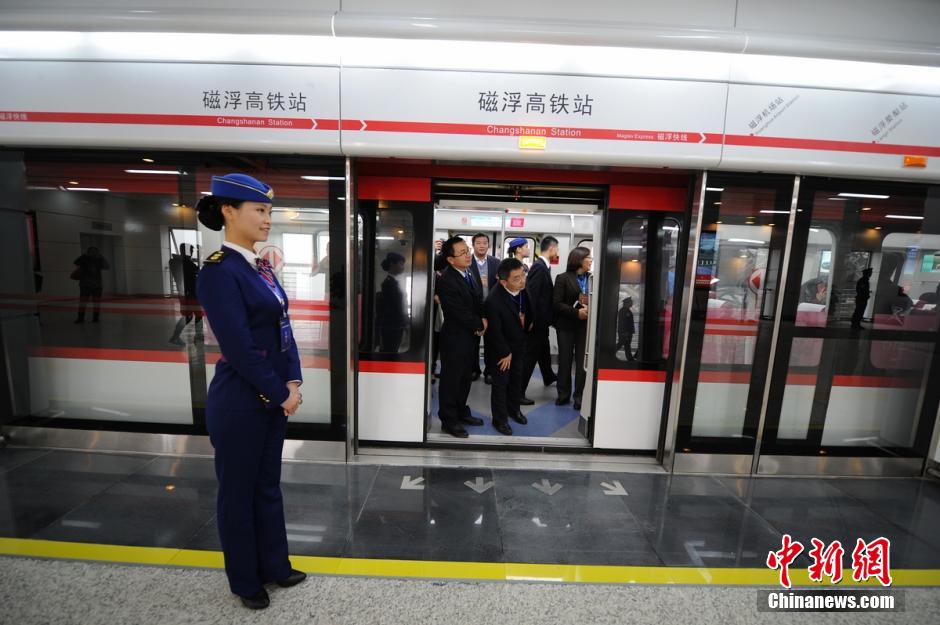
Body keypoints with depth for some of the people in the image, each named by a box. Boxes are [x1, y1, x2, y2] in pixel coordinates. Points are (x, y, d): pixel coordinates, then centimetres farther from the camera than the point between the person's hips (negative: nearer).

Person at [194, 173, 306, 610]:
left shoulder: (260, 266, 7)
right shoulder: (218, 271, -17)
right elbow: (240, 348, -21)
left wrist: (291, 383, -1)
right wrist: (282, 394, -13)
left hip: (272, 396, 8)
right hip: (240, 401, -7)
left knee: (268, 484, 21)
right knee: (238, 491, 14)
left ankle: (274, 565, 41)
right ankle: (244, 580, 36)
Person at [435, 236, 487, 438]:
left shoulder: (468, 275, 8)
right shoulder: (446, 280, -20)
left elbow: (479, 301, 11)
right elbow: (459, 312, -22)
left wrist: (484, 320, -8)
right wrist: (479, 325, -9)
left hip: (470, 337, 8)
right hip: (455, 339, -8)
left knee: (465, 377, 19)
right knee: (451, 379, 6)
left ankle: (461, 412, 36)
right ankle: (448, 420, 21)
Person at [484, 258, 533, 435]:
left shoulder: (523, 287, -17)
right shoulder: (494, 300, -34)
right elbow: (495, 332, -23)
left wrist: (529, 320, 3)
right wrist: (505, 353, -14)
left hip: (519, 343, 6)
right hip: (501, 349, -6)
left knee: (517, 379, 23)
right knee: (501, 384, 9)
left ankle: (513, 409, 46)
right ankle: (500, 419, 29)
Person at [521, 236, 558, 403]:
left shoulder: (543, 266, 10)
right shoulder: (539, 266, -20)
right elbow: (531, 294, -25)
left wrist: (544, 318, 14)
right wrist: (532, 320, -24)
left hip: (541, 319, 10)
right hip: (537, 320, -10)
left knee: (544, 350, 27)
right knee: (531, 355, -4)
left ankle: (548, 377, 49)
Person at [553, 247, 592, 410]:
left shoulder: (593, 278, 3)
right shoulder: (563, 278, -4)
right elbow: (557, 303, -9)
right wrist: (577, 312, -19)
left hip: (585, 325, 1)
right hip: (566, 325, -1)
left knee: (582, 361, 2)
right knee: (565, 360, 9)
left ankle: (580, 396, 16)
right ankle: (563, 394, 24)